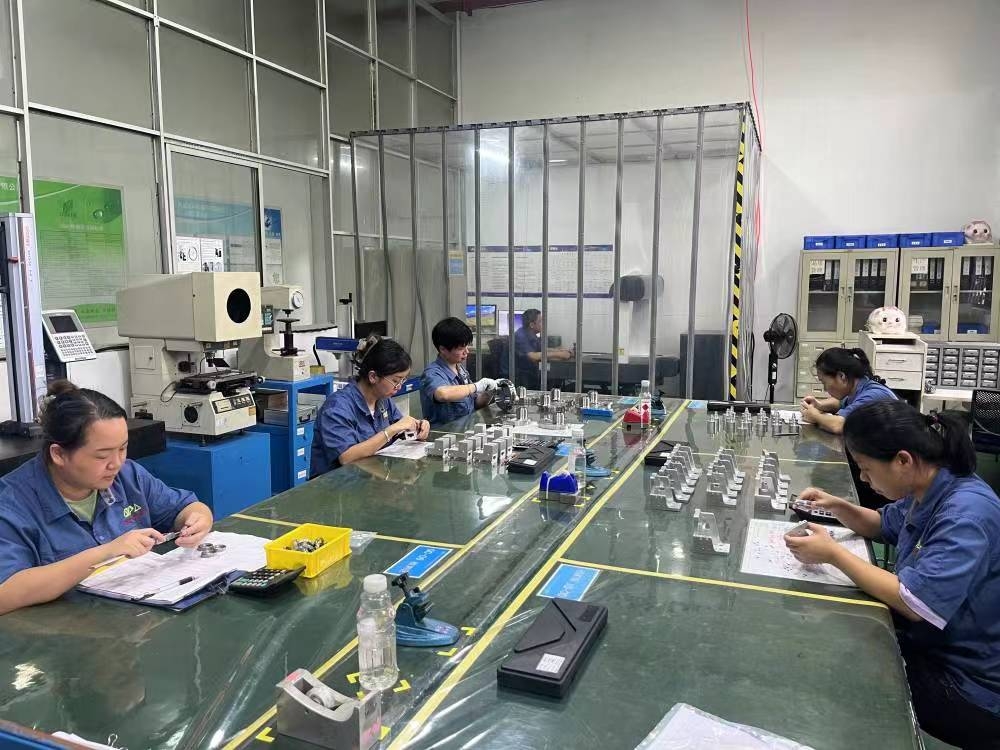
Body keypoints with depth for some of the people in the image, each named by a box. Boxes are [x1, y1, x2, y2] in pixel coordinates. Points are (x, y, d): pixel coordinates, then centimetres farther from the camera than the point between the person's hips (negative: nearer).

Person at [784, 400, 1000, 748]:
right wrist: (837, 506, 0)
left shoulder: (967, 513, -29)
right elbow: (883, 525, 20)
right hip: (929, 645, 8)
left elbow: (916, 603, -34)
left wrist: (834, 554, -24)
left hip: (968, 685, -8)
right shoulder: (926, 492, -1)